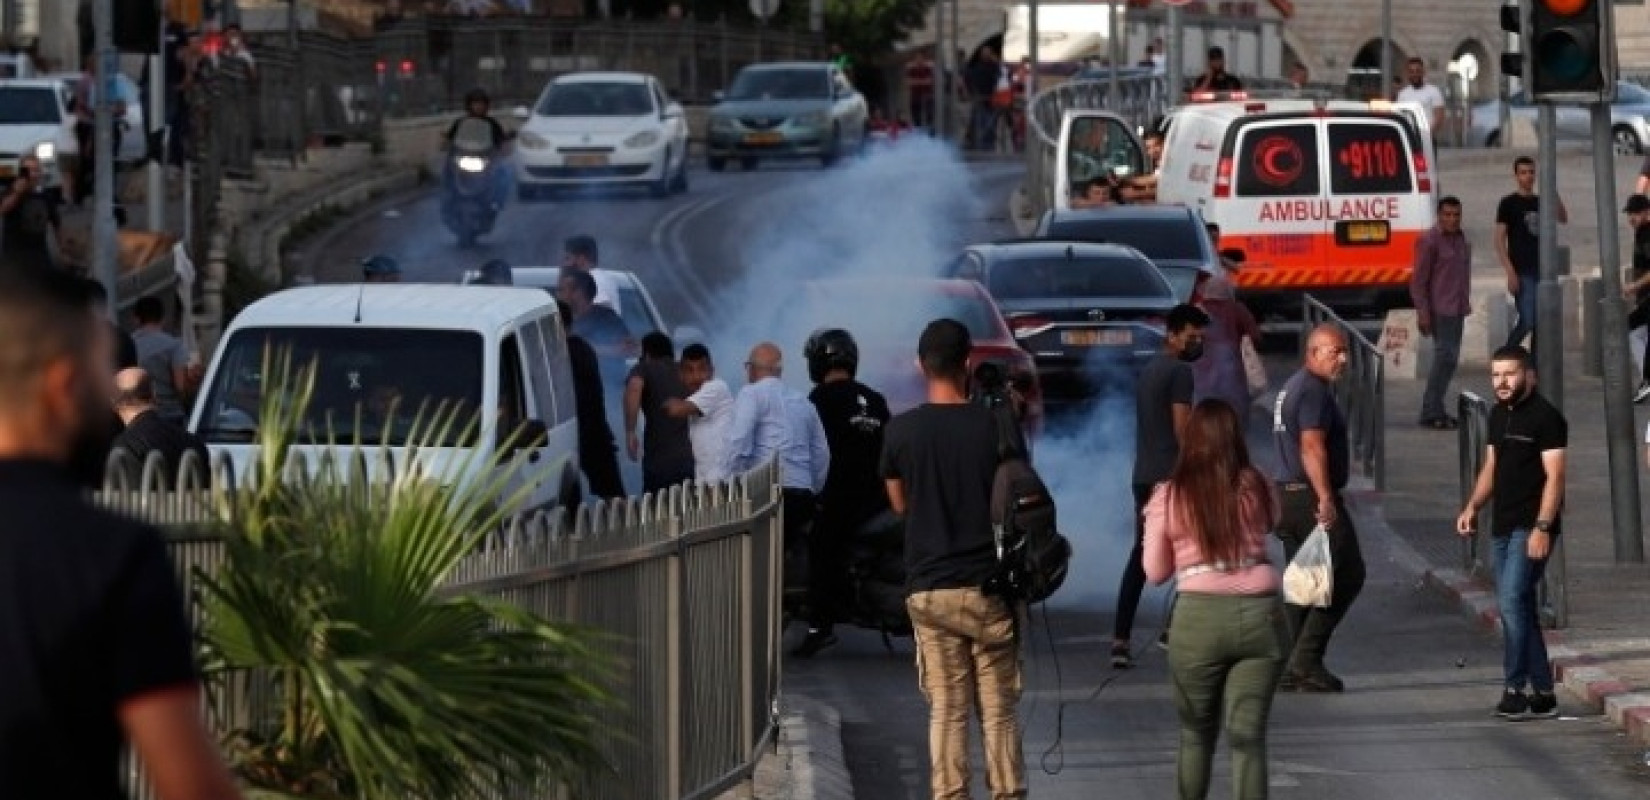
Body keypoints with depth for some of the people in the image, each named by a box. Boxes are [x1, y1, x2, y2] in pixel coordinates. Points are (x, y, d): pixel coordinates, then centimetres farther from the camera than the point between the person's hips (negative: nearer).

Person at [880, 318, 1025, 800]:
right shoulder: (994, 427, -7)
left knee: (946, 711, 4)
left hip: (929, 588, 1)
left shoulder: (901, 431, -3)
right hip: (989, 587, -1)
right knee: (999, 712, 5)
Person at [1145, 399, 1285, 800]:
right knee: (1247, 736, 2)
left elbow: (1156, 572, 6)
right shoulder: (1256, 488, 1)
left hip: (1200, 617, -1)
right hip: (1260, 615, 1)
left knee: (1196, 733, 18)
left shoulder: (1169, 496, -2)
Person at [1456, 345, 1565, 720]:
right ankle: (1543, 694, 14)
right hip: (1504, 526, 9)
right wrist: (1473, 506, 6)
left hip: (1531, 529, -9)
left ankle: (1515, 689, -14)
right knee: (1519, 607, 9)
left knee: (1512, 600, -17)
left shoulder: (1546, 417, -10)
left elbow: (1554, 476, -14)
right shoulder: (1498, 415, 15)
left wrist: (1542, 527, -22)